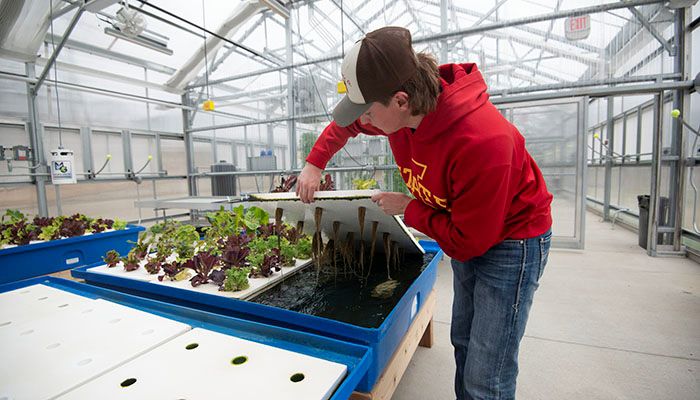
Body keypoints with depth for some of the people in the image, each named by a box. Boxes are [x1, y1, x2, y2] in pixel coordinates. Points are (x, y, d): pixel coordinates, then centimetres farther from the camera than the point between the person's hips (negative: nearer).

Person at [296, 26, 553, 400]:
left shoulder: (482, 142, -37)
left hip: (511, 240, -7)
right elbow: (346, 123, 6)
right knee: (462, 341, 23)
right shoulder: (403, 109, -15)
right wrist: (314, 163, -3)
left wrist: (407, 208, -19)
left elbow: (468, 241, -28)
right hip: (466, 231, 7)